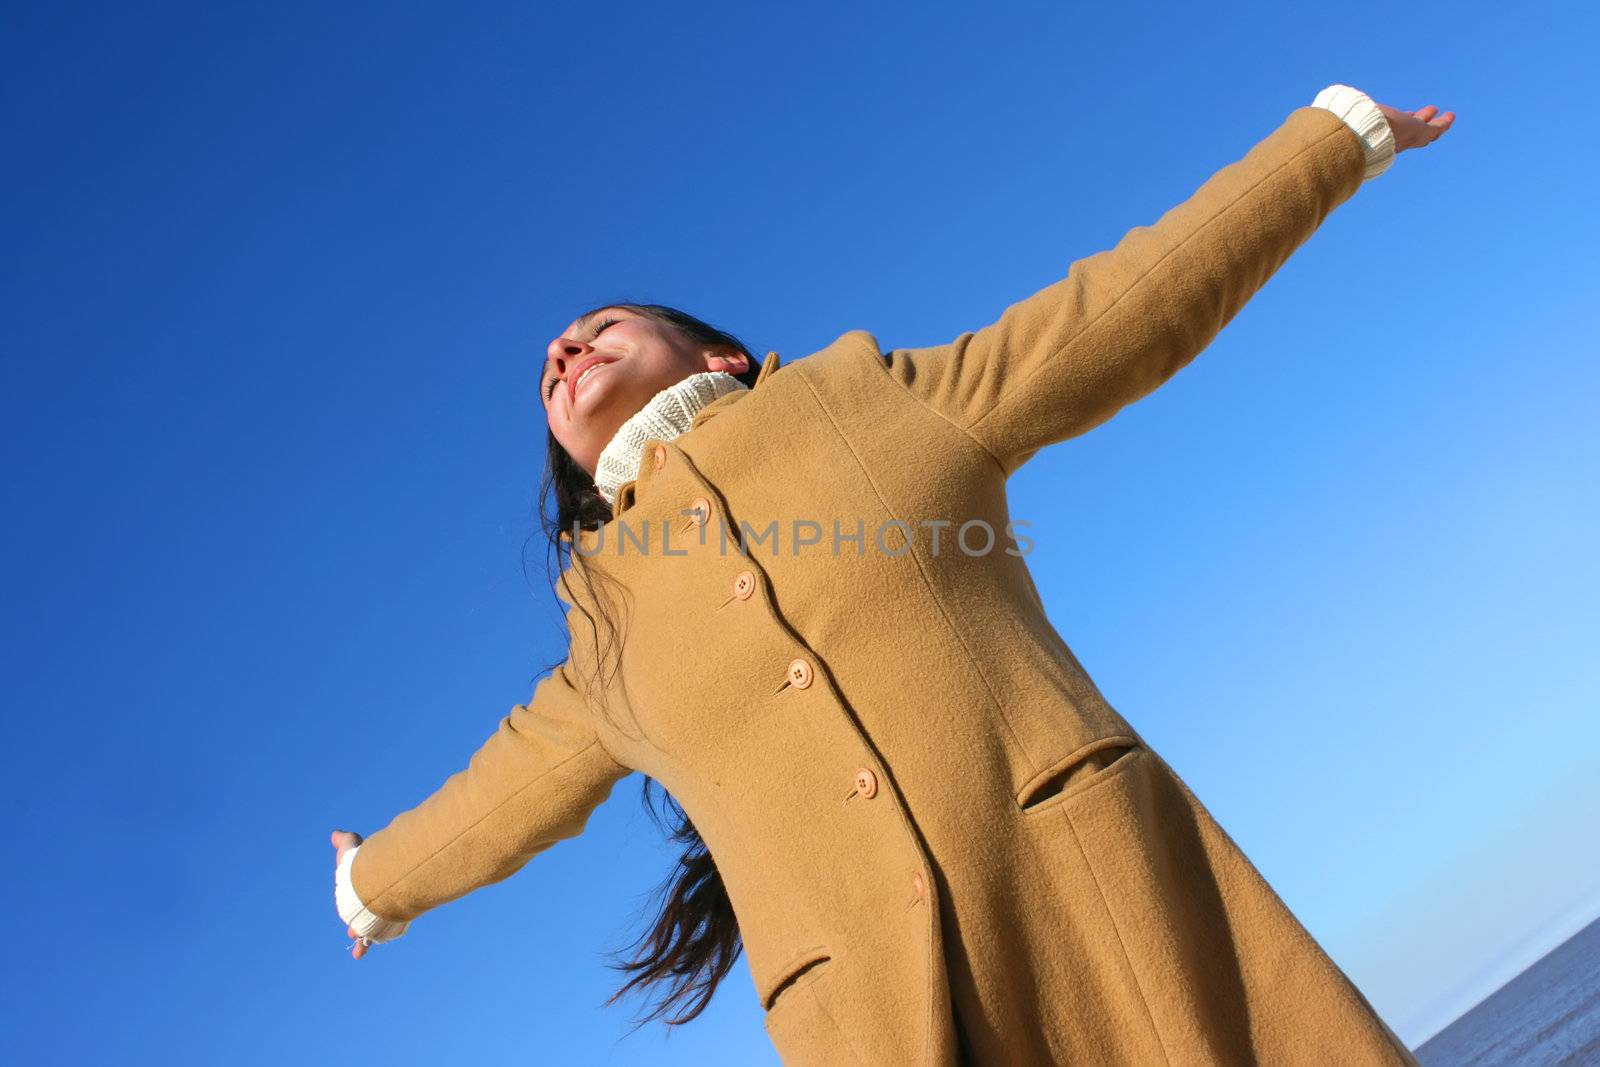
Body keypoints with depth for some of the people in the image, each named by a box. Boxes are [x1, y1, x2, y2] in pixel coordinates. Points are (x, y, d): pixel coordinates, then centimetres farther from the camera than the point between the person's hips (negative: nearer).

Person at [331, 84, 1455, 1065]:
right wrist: (374, 884, 49)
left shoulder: (879, 391, 9)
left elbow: (1128, 307, 15)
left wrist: (1340, 129, 23)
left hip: (1108, 898, 0)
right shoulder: (607, 636, 14)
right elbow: (499, 791, 32)